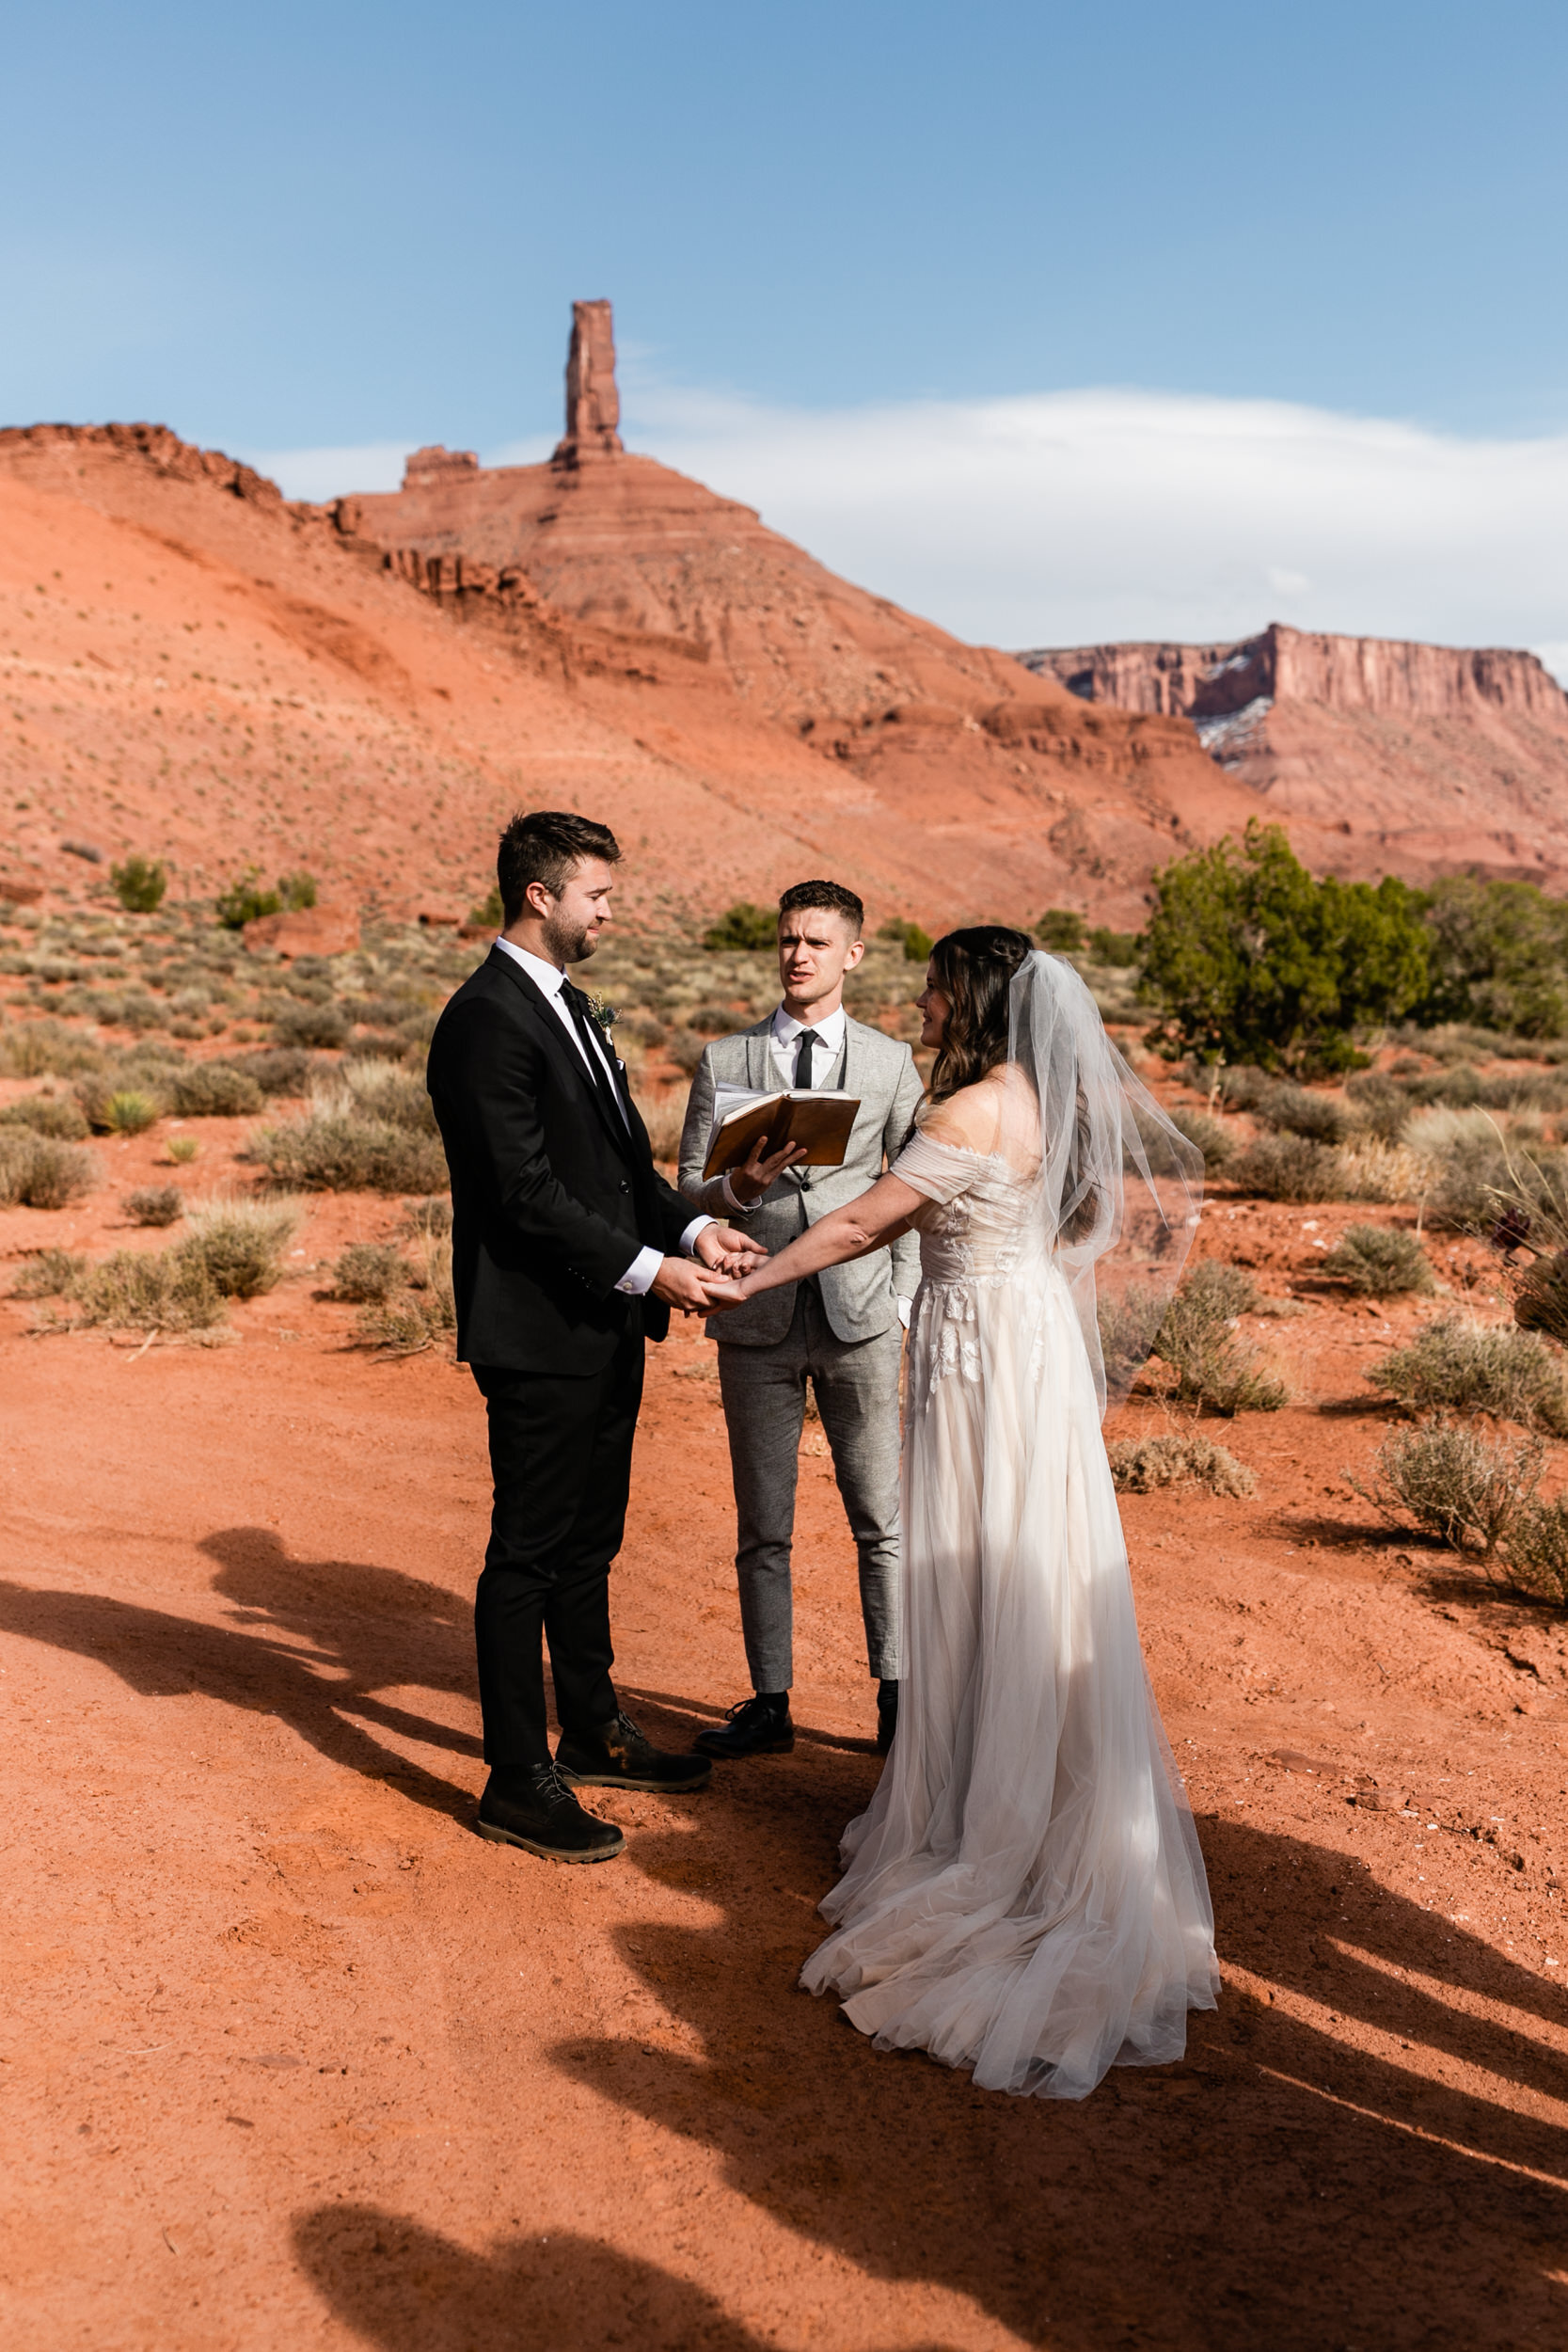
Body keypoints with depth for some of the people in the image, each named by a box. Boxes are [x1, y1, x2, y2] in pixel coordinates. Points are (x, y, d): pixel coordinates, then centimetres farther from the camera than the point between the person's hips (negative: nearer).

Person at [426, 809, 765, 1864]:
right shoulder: (486, 1021, -16)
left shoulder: (571, 1007, 15)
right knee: (529, 1552, 0)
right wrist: (649, 1267, -20)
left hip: (604, 1328, 10)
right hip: (539, 1335, -10)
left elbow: (626, 1155, 16)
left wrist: (691, 1226, 0)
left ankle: (593, 1733, 34)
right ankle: (519, 1782, 12)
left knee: (589, 1540, 19)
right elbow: (528, 1193, -21)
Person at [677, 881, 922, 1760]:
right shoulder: (726, 1061, 5)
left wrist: (902, 1300, 2)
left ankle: (896, 1698, 16)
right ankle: (771, 1703, 19)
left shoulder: (891, 1062, 6)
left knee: (882, 1520, 4)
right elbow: (690, 1189, 3)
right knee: (763, 1528, 8)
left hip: (859, 1320, 0)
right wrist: (742, 1184, -18)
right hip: (758, 1322, 0)